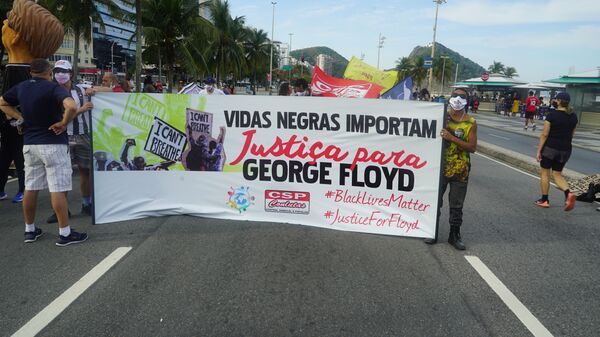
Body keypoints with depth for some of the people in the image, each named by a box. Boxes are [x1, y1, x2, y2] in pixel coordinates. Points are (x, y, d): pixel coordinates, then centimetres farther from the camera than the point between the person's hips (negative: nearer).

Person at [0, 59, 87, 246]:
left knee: (30, 188, 13)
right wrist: (64, 123, -16)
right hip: (53, 143, -7)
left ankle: (30, 230, 24)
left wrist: (20, 118, 14)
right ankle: (65, 233, 0)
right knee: (57, 189, -4)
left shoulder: (21, 87, 8)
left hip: (29, 143, 7)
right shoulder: (53, 88, -13)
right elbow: (71, 106, -31)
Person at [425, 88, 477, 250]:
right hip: (441, 167, 1)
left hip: (460, 170, -1)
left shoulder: (470, 123, -3)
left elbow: (472, 147, -10)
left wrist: (452, 138, -20)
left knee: (456, 205, 8)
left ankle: (454, 235, 21)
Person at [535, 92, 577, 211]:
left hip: (550, 148, -5)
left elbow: (544, 134, -14)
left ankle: (544, 200, 15)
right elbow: (571, 135, 12)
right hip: (565, 150, 5)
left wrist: (539, 150, -9)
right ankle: (568, 193, -10)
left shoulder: (552, 115, -13)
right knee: (557, 174, 15)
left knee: (545, 173, 10)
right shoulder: (573, 117, 4)